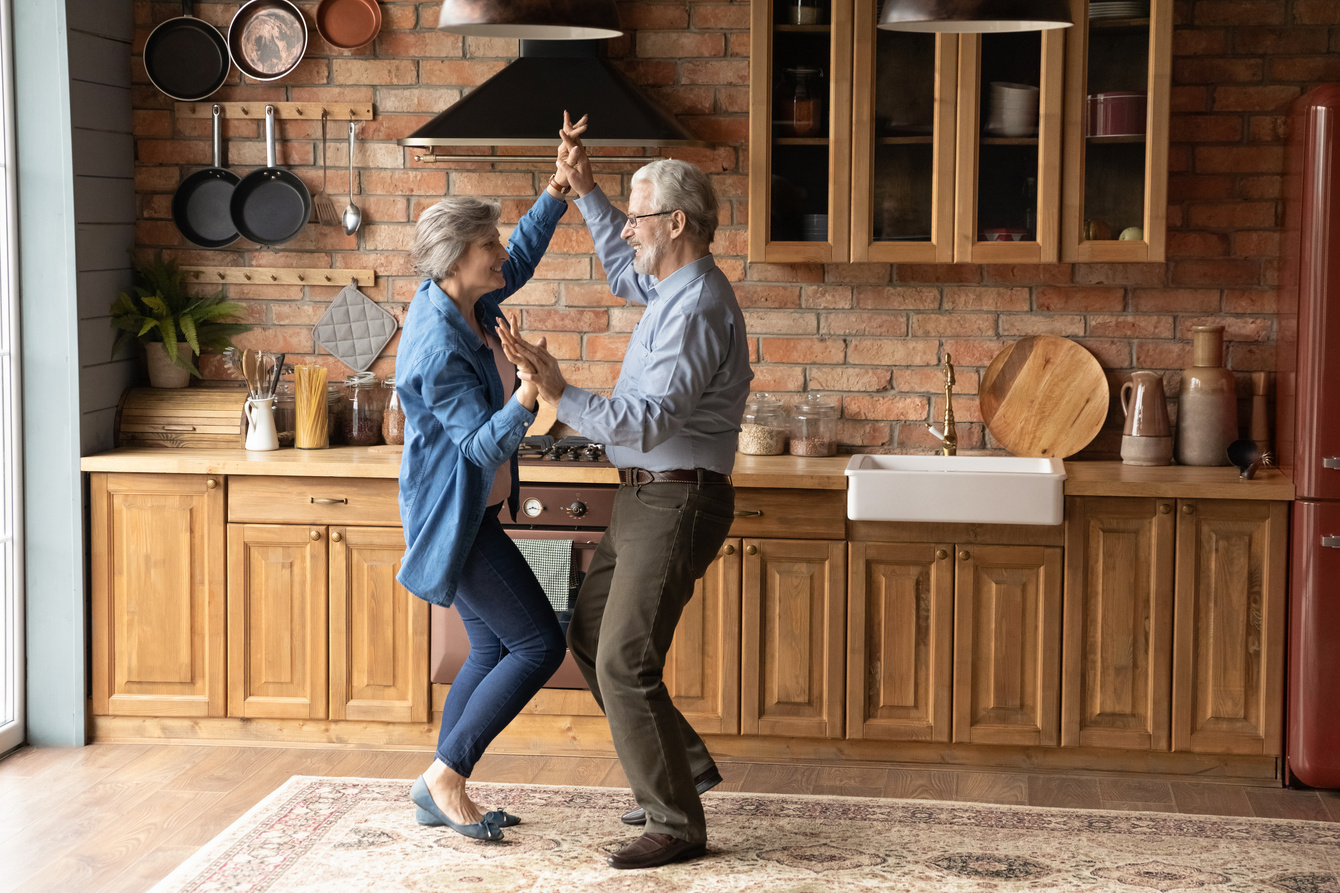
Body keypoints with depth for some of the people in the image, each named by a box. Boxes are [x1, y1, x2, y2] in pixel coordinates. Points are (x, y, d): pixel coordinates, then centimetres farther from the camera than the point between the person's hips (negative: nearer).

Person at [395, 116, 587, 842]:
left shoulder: (462, 302, 2)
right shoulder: (439, 347, -25)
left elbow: (521, 260, 22)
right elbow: (483, 443, -27)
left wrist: (558, 189, 16)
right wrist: (526, 399, -43)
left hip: (474, 511, 10)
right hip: (455, 516, -10)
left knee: (493, 652, 14)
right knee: (540, 645, -7)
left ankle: (442, 797, 22)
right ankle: (444, 776, 3)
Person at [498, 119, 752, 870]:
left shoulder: (697, 310, -21)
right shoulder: (677, 287, 10)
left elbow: (649, 421, -29)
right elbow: (624, 273, 34)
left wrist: (560, 396, -34)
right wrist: (587, 194, 26)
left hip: (677, 503, -11)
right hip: (648, 498, 11)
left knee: (625, 665, -10)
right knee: (591, 634, 18)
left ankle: (679, 824, 1)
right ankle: (683, 766, 26)